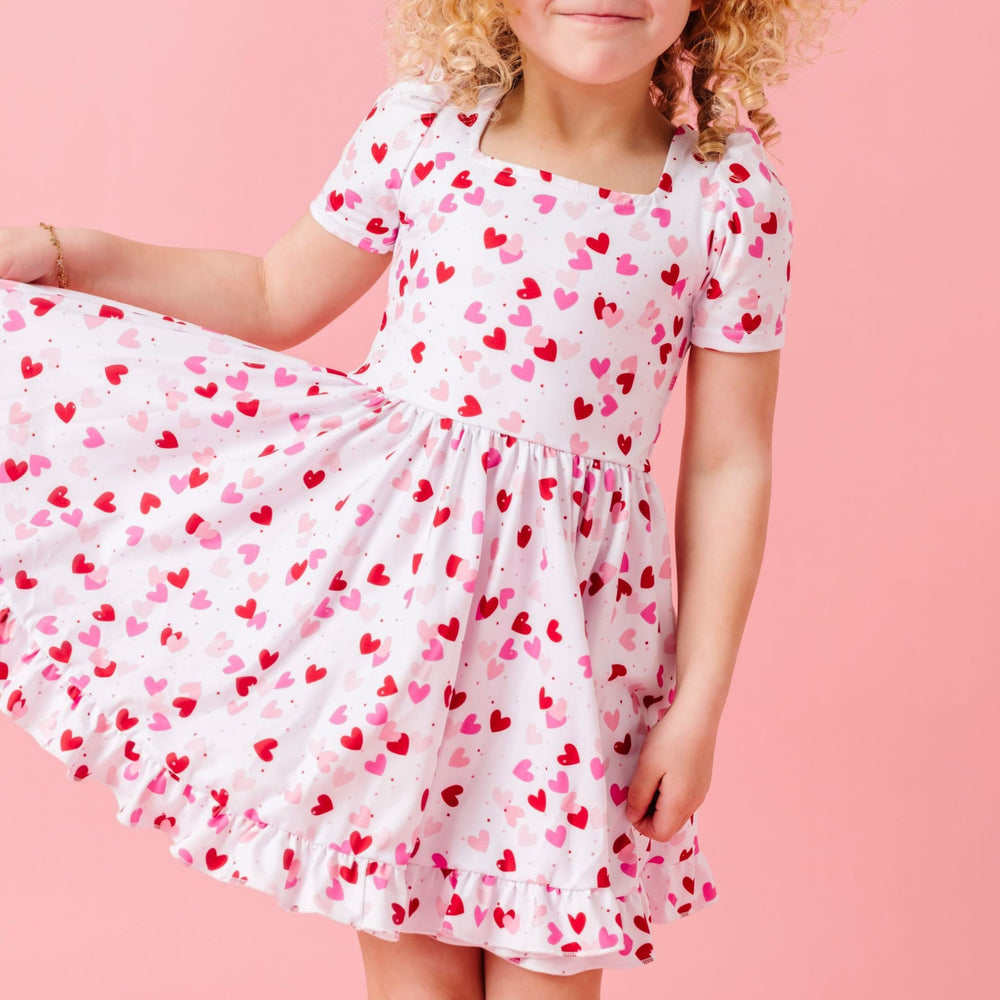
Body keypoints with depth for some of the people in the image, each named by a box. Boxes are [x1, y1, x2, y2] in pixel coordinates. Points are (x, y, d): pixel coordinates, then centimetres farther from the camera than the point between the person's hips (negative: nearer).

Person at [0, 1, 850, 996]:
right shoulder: (426, 119, -3)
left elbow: (728, 464, -3)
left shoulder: (731, 191, -7)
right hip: (397, 554, 1)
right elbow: (276, 298, 11)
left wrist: (699, 706, -2)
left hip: (568, 607, -1)